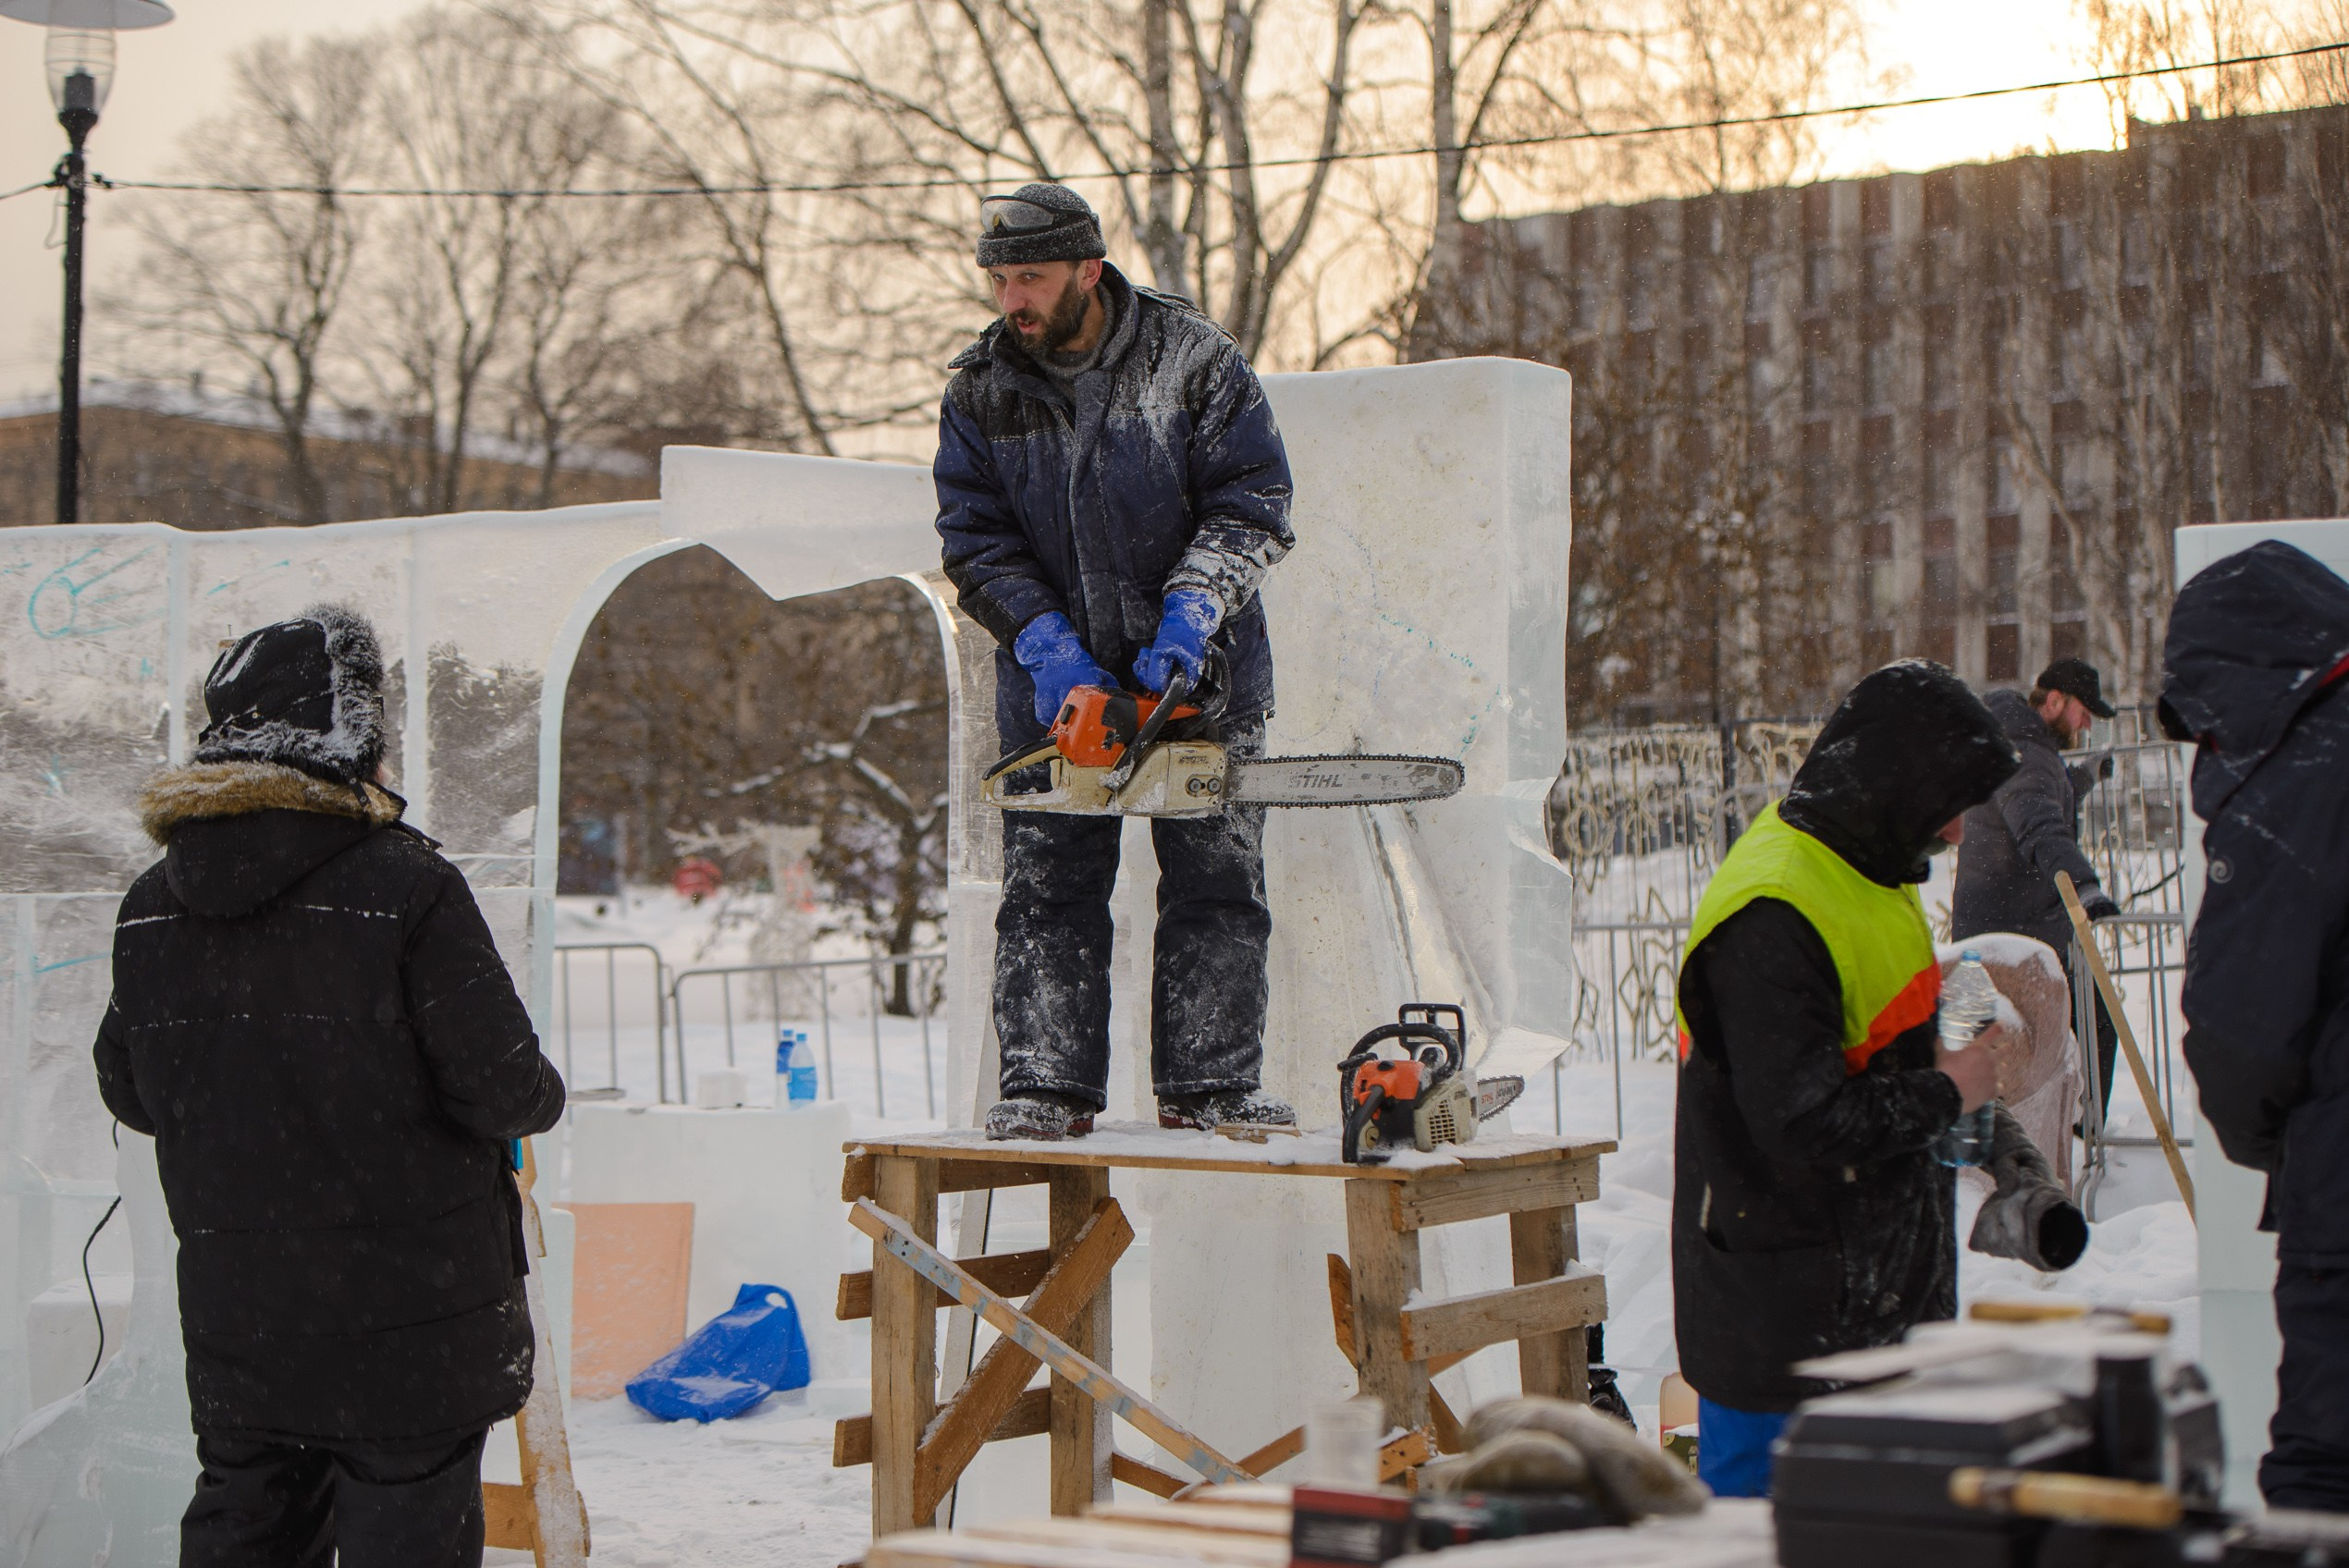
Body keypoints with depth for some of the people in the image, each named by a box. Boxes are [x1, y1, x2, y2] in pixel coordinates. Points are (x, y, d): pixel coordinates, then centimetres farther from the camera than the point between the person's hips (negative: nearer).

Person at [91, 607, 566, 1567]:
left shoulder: (150, 907, 1)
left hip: (233, 1318, 5)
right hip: (406, 1321, -5)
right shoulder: (406, 888, -17)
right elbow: (502, 1087, -17)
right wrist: (543, 1097, 6)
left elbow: (130, 1094, 11)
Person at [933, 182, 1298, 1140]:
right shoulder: (979, 391, -1)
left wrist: (1187, 618, -22)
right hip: (1054, 677, 1)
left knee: (1216, 883, 1)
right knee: (1048, 888, -1)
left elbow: (1252, 506, -8)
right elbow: (974, 539, -3)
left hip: (1201, 674, -1)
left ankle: (1208, 1088, 7)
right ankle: (1046, 1086, 2)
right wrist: (1048, 647, -17)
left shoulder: (1193, 360, -8)